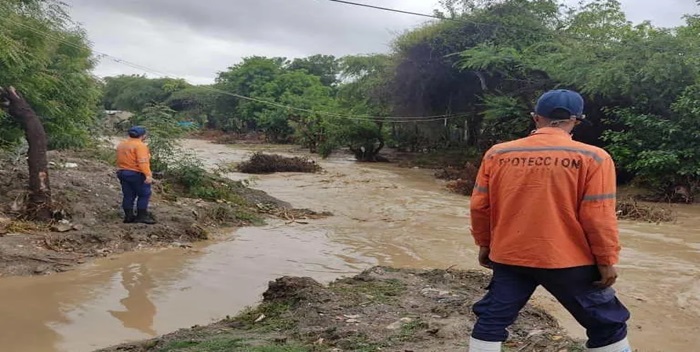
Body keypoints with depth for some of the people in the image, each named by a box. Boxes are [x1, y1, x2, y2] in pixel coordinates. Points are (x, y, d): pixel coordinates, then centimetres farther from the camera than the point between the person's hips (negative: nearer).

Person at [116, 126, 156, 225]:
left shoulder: (121, 144, 14)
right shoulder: (140, 145, -15)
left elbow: (121, 160, 19)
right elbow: (143, 162, -24)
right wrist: (148, 175, -27)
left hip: (122, 173, 9)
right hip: (136, 174, -8)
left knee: (128, 195, 11)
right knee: (144, 194, 1)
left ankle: (128, 216, 13)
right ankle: (142, 216, 0)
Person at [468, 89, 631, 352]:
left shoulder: (497, 154, -1)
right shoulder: (592, 157, -9)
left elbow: (479, 206, 3)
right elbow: (598, 216, -11)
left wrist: (484, 244, 16)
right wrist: (606, 261, 0)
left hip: (509, 256, 2)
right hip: (568, 261, -2)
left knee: (491, 321, 15)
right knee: (607, 326, 16)